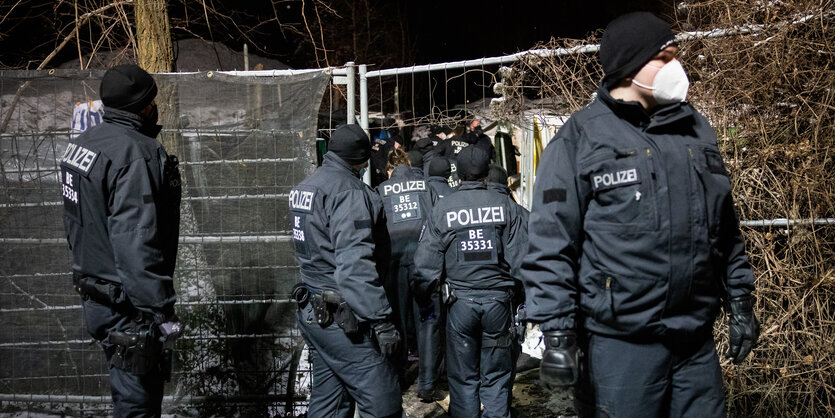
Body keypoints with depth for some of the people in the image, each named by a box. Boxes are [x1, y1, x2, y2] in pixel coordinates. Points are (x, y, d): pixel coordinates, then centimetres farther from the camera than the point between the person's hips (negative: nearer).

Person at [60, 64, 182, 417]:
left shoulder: (82, 143, 9)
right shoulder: (137, 153, -21)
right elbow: (136, 243, -27)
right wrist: (161, 311, -24)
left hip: (93, 292, 10)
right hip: (127, 306, -10)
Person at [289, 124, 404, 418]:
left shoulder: (304, 187, 15)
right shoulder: (348, 191, -16)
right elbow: (355, 264, -26)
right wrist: (381, 320, -25)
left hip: (312, 313, 10)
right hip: (341, 320, -10)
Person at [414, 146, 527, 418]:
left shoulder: (442, 208, -2)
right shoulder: (505, 205, -3)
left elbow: (426, 262, -1)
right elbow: (519, 258, -2)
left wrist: (422, 298, 13)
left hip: (460, 301, 0)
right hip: (498, 298, 0)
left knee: (463, 378, 11)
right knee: (495, 377, 11)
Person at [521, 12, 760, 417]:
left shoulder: (697, 130, 11)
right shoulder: (581, 137, -8)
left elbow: (726, 229, 18)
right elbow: (550, 244, -12)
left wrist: (740, 300, 16)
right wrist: (557, 332, -16)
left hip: (697, 341, 6)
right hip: (619, 345, -5)